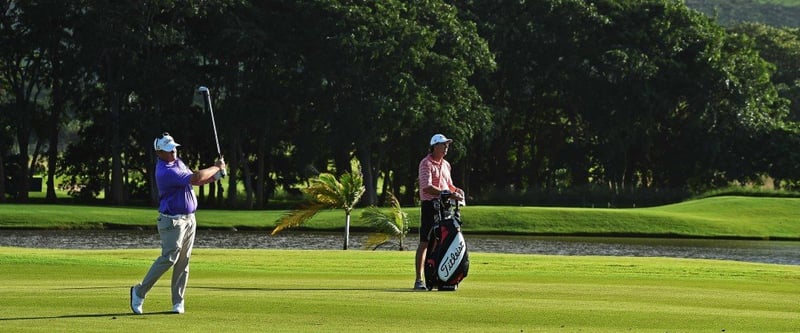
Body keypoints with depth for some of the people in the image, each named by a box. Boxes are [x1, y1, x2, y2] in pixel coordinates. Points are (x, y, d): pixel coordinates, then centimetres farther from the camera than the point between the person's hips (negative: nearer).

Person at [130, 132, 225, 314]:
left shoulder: (177, 163, 10)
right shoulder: (165, 172, -22)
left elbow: (195, 180, 18)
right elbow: (195, 179, -26)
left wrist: (214, 176, -1)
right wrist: (216, 168, -12)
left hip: (189, 219, 8)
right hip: (172, 221, -8)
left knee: (183, 262, 4)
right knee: (168, 258, -12)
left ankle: (178, 302, 6)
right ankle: (139, 292, 1)